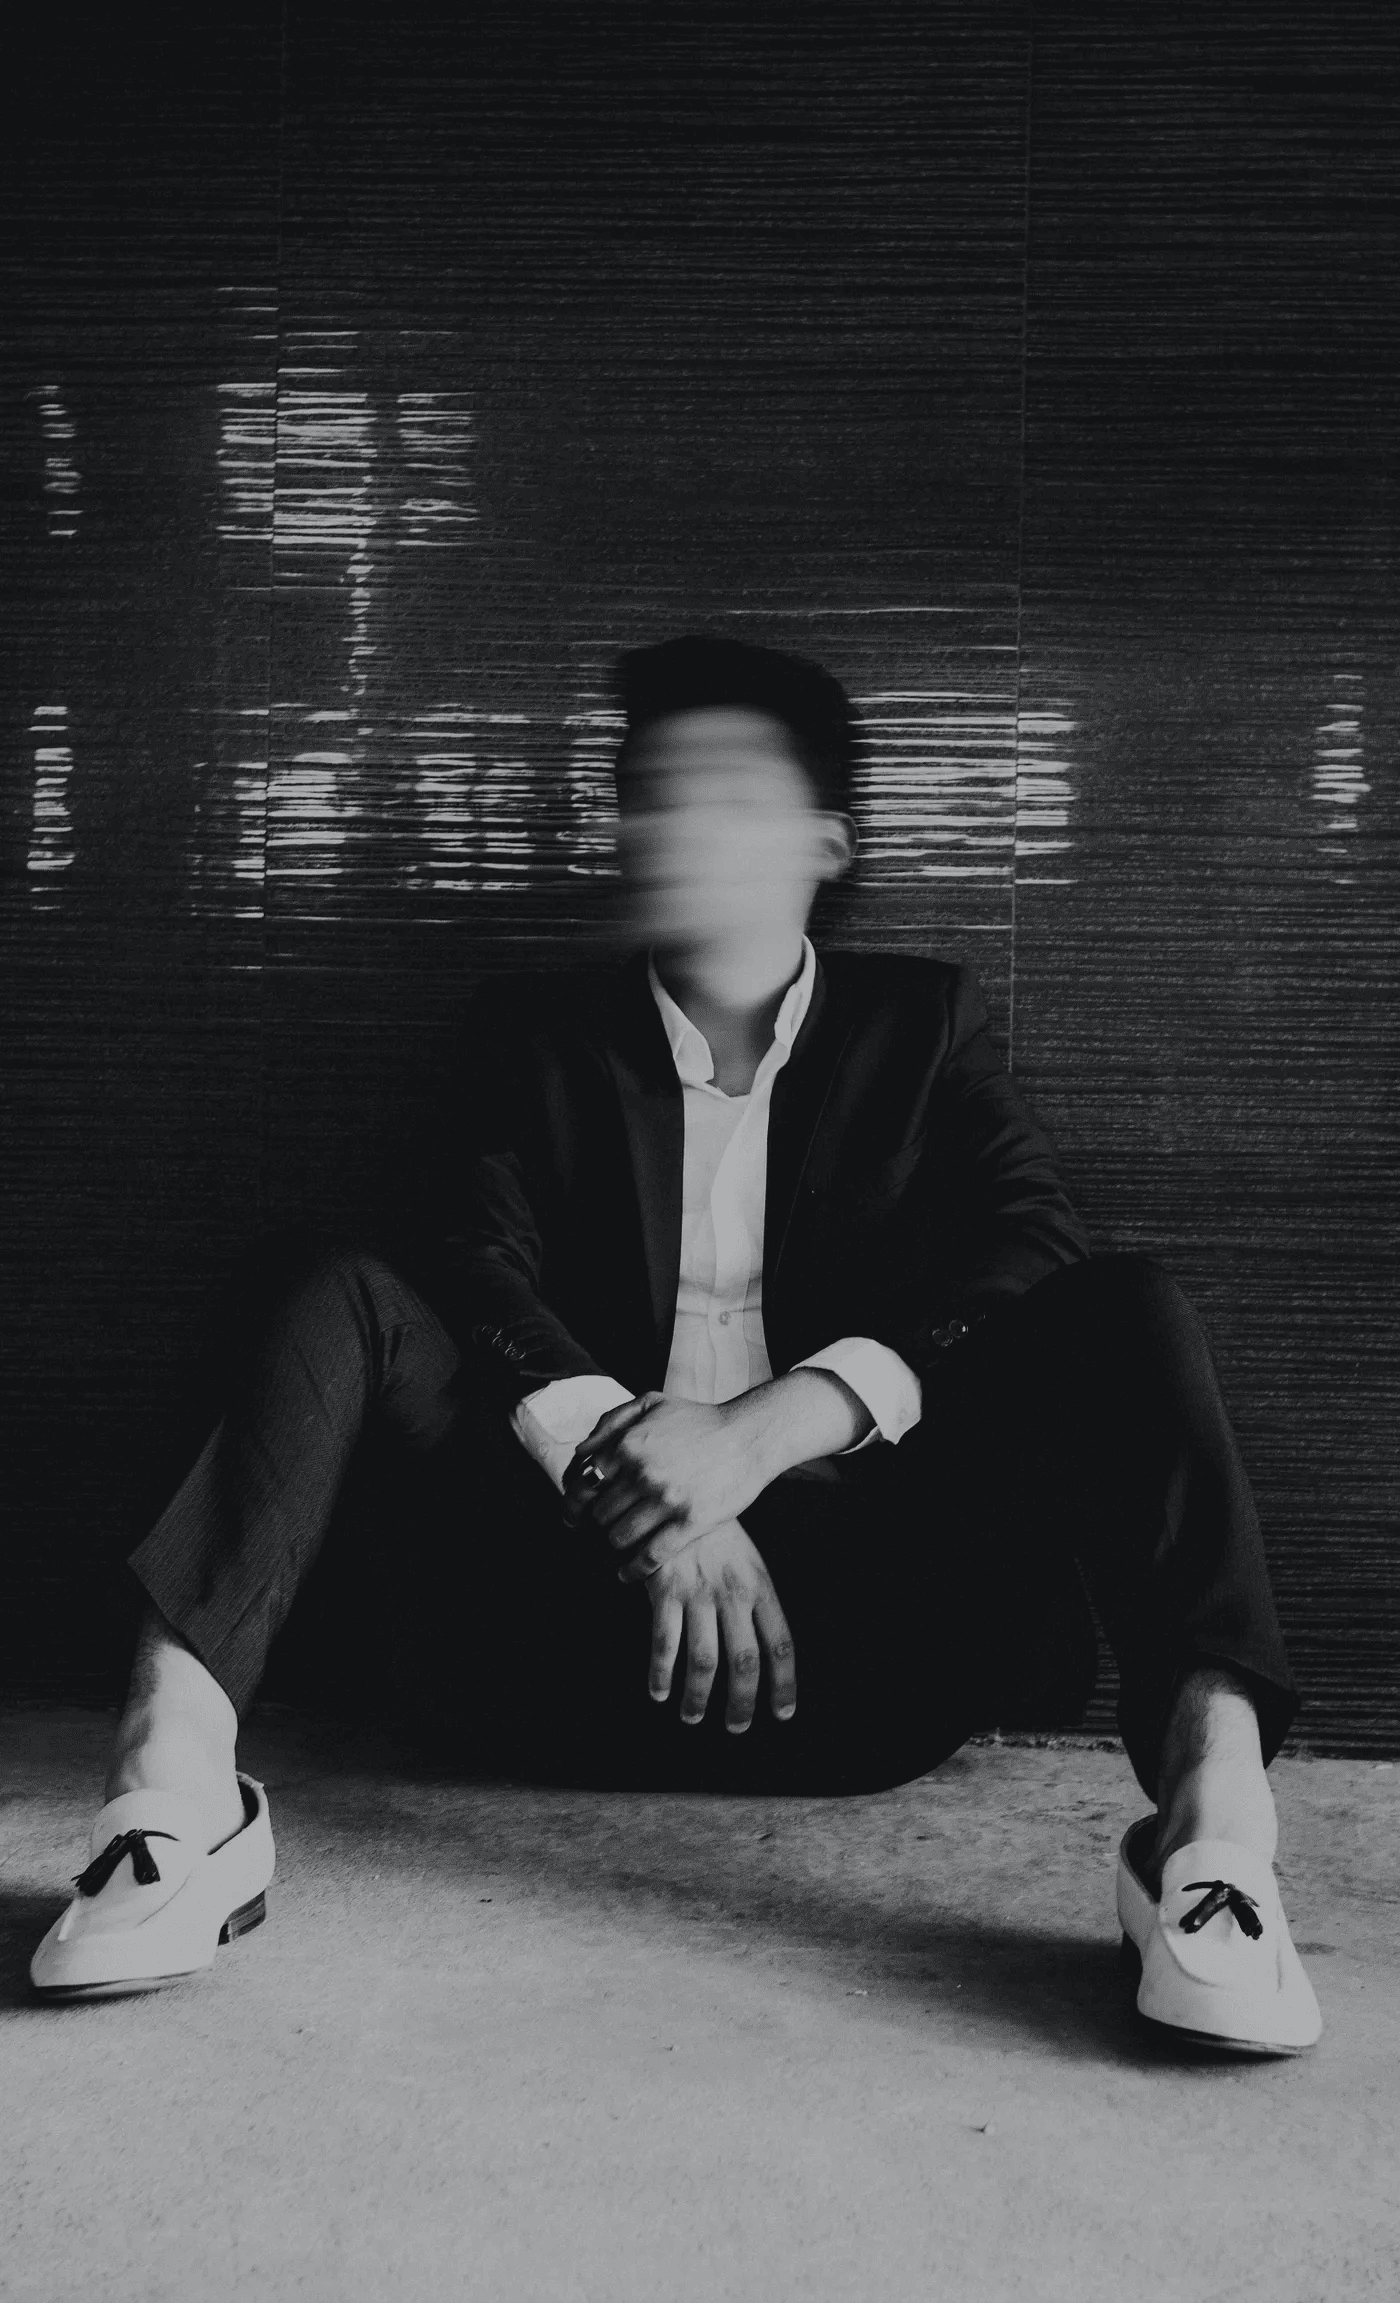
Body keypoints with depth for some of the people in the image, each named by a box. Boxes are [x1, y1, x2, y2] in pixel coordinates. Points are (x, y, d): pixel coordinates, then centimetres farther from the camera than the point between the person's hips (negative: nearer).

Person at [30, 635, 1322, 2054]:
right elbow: (475, 1264, -3)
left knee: (1129, 1314, -19)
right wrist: (633, 1475, -22)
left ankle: (1213, 1814, -36)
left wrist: (773, 1424, -21)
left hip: (869, 1626, 0)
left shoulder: (921, 1022, 12)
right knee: (349, 1303, -15)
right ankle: (177, 1793, -31)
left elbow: (1037, 1254, -5)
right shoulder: (537, 1031, 14)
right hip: (589, 1587, 1)